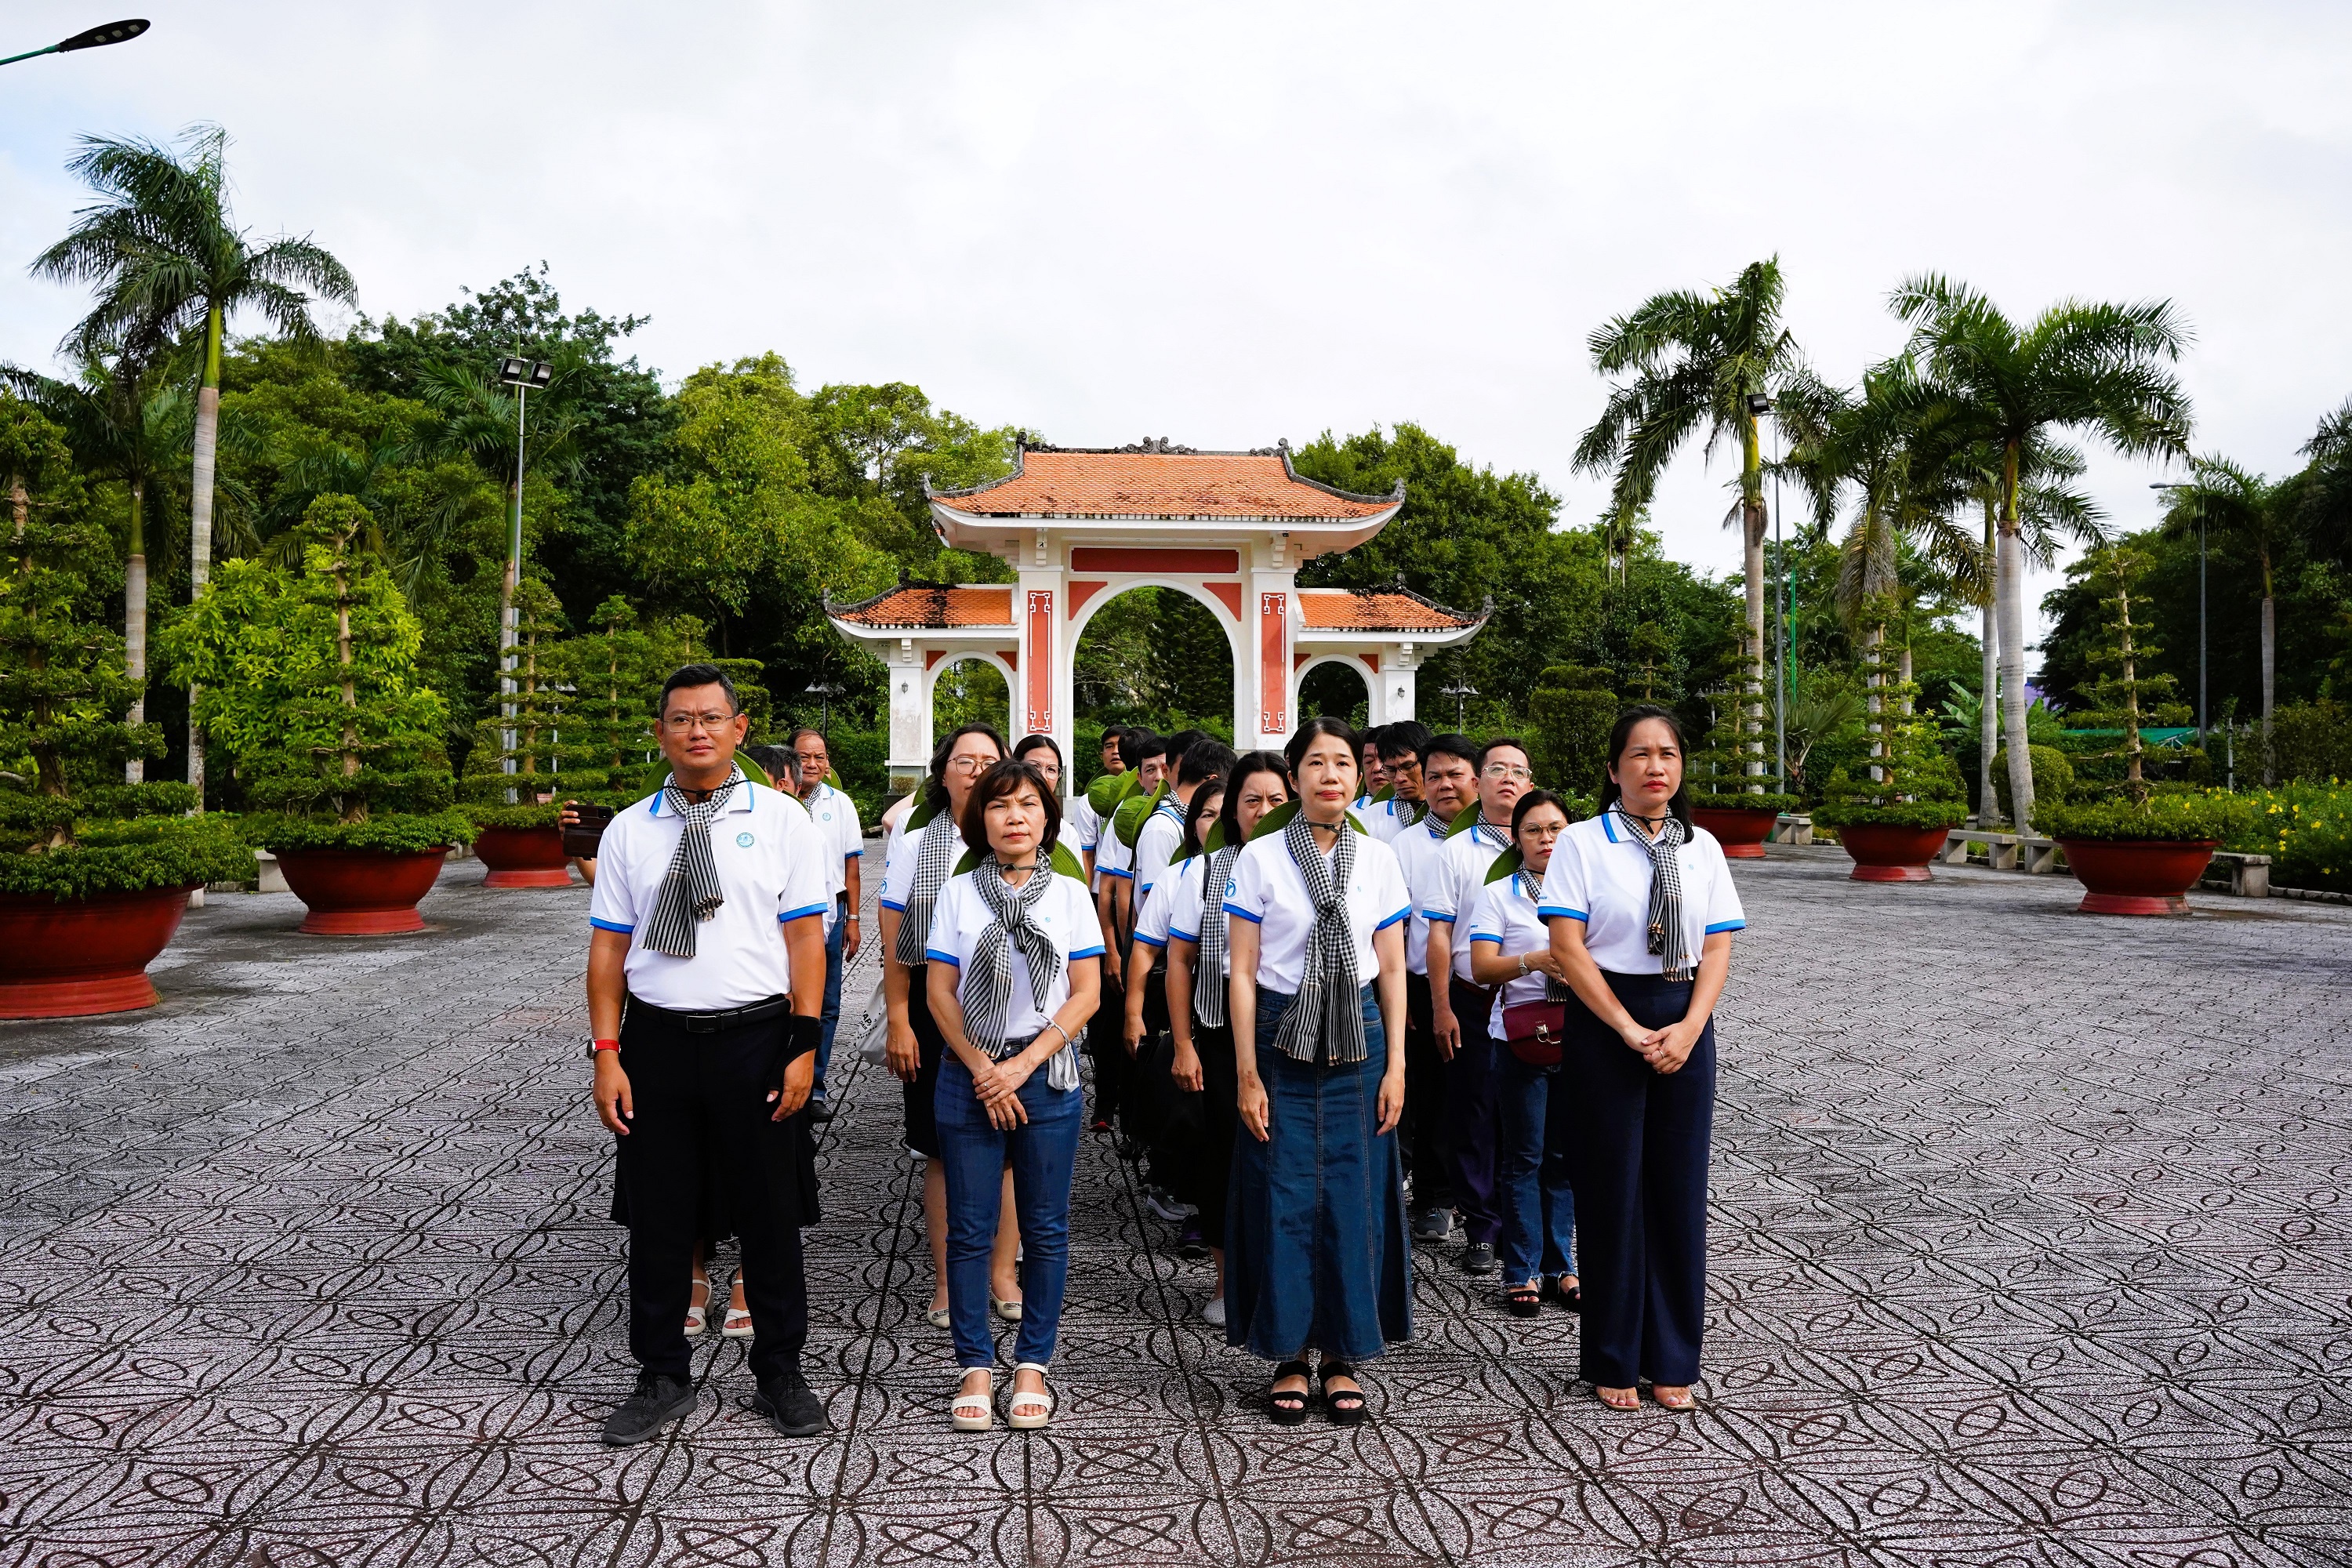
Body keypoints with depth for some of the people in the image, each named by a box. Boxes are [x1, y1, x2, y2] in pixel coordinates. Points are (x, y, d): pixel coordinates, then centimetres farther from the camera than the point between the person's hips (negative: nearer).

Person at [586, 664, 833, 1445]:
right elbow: (608, 947, 4)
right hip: (656, 1038, 2)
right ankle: (662, 1378, 29)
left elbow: (806, 938, -3)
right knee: (657, 1218, 11)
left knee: (770, 1215, 9)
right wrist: (607, 1055, -4)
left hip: (756, 1039, -2)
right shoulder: (630, 830, 5)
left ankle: (780, 1373, 27)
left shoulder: (780, 819, -1)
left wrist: (804, 1048, -10)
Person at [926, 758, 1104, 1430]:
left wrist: (1023, 1065, -9)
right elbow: (940, 993, 1)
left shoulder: (1070, 894, 4)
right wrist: (983, 1069, -8)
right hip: (970, 1077, 0)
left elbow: (1086, 993, -1)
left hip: (1048, 1076, 0)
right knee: (969, 1228, 4)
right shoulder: (958, 893, 4)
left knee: (1045, 1228, 5)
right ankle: (976, 1367, 15)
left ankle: (1032, 1365, 17)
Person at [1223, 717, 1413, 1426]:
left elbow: (1392, 970, 8)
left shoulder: (1378, 858, 6)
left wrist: (1396, 1063, 2)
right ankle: (1289, 1357, 17)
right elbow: (1243, 972, -3)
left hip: (1358, 1041, 2)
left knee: (1354, 1198, 5)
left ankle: (1343, 1357, 20)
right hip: (1281, 1039, -2)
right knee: (1284, 1199, 2)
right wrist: (1247, 1073, -7)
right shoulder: (1260, 857, -2)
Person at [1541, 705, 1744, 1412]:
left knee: (1680, 1190, 7)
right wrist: (1630, 1029, -14)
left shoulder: (1702, 847, 8)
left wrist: (1689, 1028, -10)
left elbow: (1718, 948, 4)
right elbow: (1567, 947, -10)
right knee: (1613, 1191, 3)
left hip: (1685, 1026, 3)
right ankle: (1613, 1360, 17)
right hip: (1604, 1023, -3)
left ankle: (1673, 1360, 21)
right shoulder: (1583, 842, -4)